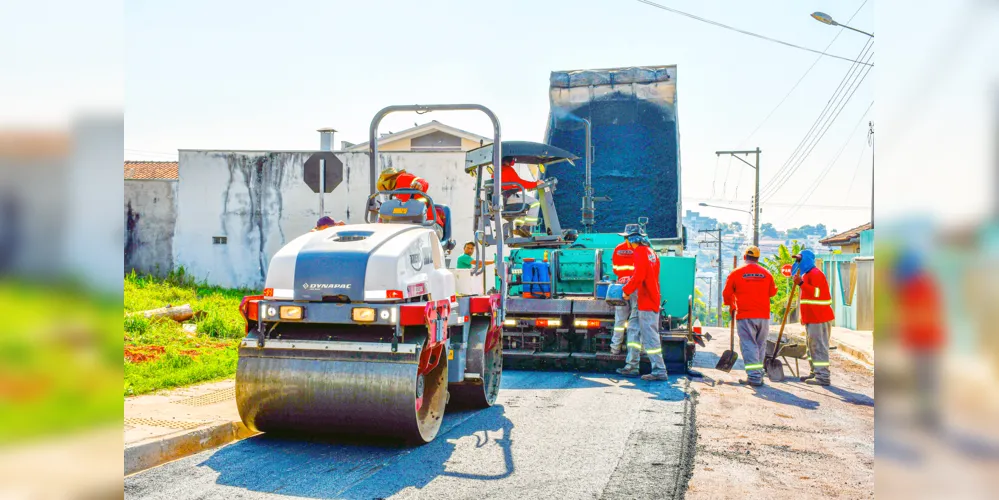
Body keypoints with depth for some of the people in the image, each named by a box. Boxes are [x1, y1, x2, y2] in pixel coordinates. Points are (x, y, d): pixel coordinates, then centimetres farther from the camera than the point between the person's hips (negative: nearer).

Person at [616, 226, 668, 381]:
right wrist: (630, 281, 26)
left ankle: (659, 371, -5)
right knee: (633, 329, 14)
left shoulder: (640, 252, -14)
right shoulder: (650, 251, 15)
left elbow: (639, 276, -21)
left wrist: (627, 290, -8)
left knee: (649, 335, -7)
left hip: (646, 300, -10)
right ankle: (632, 366, 18)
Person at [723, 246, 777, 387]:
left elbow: (727, 294, 2)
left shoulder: (736, 273, -3)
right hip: (764, 316, 3)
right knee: (760, 345, 14)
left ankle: (754, 377, -11)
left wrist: (731, 307, 20)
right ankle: (758, 374, 20)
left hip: (745, 316, -3)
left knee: (749, 345, -2)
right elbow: (773, 292, 15)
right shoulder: (766, 273, 5)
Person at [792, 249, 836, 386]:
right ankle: (815, 373, 23)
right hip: (811, 318, 11)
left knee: (819, 347, -11)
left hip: (819, 318, -11)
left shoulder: (815, 273, -13)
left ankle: (823, 377, -10)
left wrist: (801, 283, -31)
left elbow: (816, 293, -25)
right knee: (812, 346, 15)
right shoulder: (806, 274, 20)